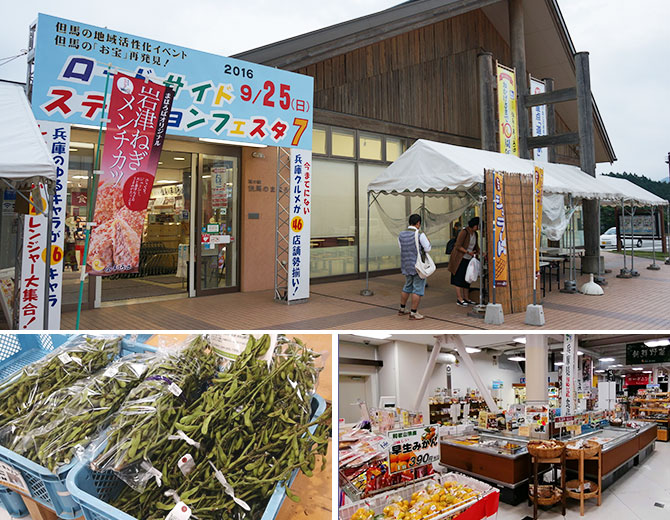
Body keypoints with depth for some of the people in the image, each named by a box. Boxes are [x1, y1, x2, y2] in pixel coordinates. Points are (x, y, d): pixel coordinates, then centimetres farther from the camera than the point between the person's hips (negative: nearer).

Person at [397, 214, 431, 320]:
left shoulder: (401, 235, 2)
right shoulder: (420, 235, -15)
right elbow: (427, 248, -9)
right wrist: (427, 241, 10)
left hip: (406, 265, 7)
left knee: (407, 287, 21)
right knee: (418, 289, 2)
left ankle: (402, 309, 29)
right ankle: (413, 313, 3)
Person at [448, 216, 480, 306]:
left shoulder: (475, 234, 10)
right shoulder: (464, 232, -15)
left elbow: (476, 247, 18)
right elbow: (458, 246, -18)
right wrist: (468, 252, -24)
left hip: (468, 259, 8)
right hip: (460, 259, -8)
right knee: (459, 278, -4)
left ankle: (466, 298, 16)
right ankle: (459, 299, -2)